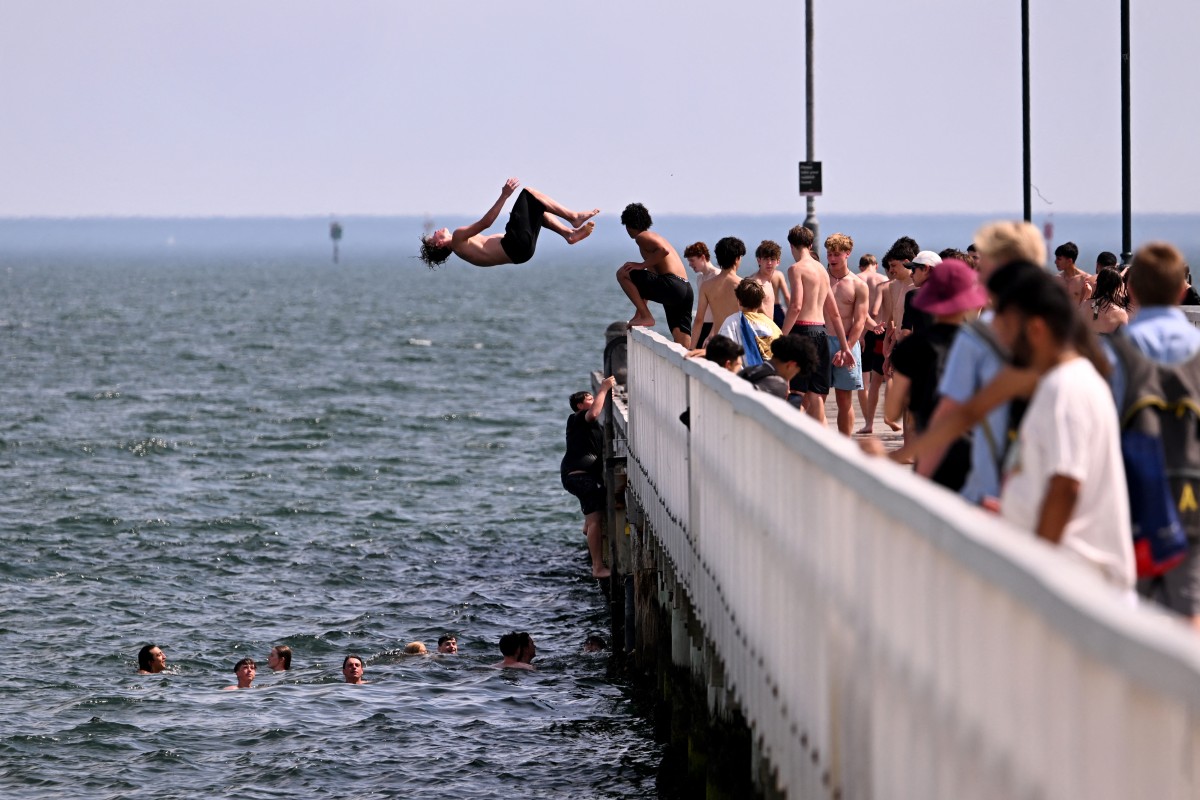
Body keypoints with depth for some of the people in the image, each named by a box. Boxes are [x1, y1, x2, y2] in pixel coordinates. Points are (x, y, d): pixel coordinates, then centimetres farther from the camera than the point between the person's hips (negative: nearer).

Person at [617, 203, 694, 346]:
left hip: (671, 285, -9)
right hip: (686, 289, 9)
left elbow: (664, 250, -19)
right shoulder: (656, 238, 33)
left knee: (623, 273, -3)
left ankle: (646, 317, -7)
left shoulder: (642, 237, 3)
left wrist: (642, 265, -8)